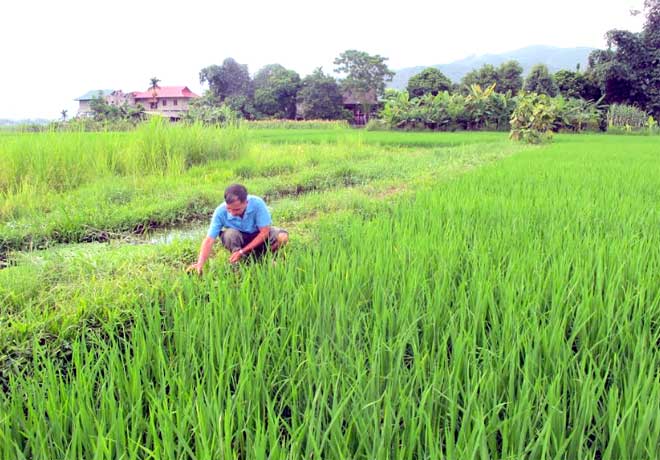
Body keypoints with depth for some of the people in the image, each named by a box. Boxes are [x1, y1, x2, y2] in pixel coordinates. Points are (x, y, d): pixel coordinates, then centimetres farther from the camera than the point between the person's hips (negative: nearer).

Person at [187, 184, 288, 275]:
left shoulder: (257, 203, -29)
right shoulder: (220, 212, -26)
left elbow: (264, 232, -24)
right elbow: (209, 240, -28)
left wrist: (242, 251, -28)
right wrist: (200, 264, -42)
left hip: (258, 237, 0)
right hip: (239, 239, 0)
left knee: (282, 237, -28)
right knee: (230, 233, -35)